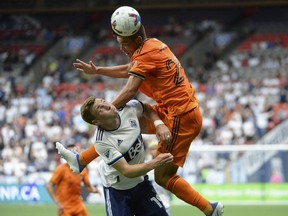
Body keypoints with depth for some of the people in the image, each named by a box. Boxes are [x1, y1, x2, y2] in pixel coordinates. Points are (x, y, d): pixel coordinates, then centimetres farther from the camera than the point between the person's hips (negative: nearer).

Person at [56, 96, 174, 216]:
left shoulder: (129, 108, -18)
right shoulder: (101, 142, -32)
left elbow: (147, 109, 7)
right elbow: (127, 171, -30)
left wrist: (159, 124, -12)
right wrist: (156, 162, -37)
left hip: (140, 181, 5)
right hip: (117, 189, -5)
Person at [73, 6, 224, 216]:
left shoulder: (145, 54, -15)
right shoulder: (155, 44, 12)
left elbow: (130, 90, -25)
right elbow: (128, 70, 27)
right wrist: (97, 71, 24)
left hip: (179, 118, -10)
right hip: (185, 110, 10)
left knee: (163, 177, -6)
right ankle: (82, 160, 23)